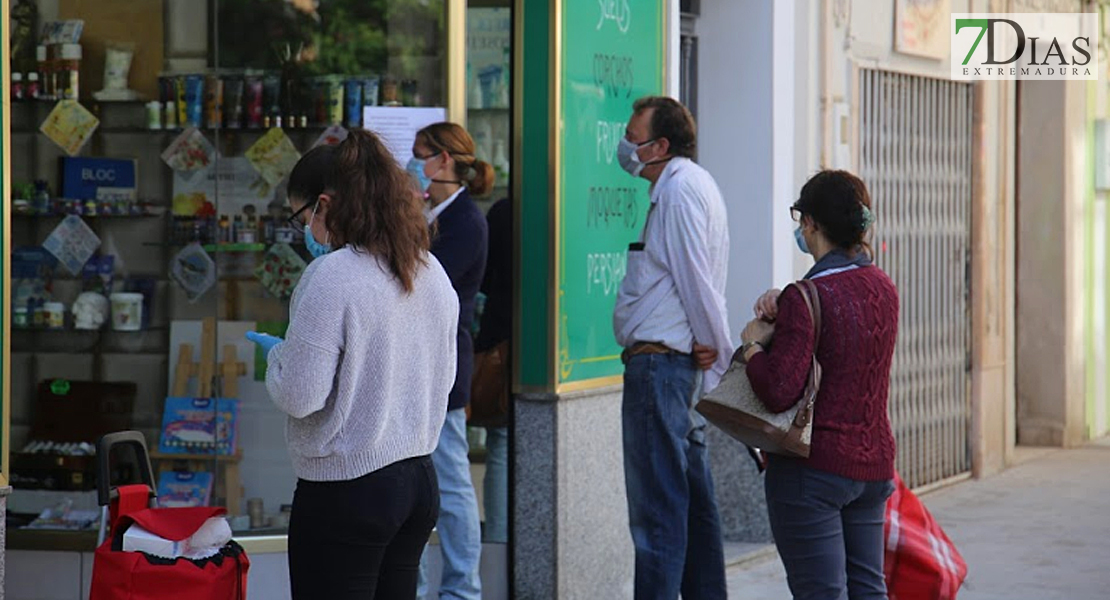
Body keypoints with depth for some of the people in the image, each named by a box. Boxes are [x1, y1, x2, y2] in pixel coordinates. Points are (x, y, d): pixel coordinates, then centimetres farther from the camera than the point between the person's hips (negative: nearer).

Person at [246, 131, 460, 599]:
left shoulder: (331, 277, -17)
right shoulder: (432, 272, 7)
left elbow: (299, 396, -17)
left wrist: (277, 352, 1)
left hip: (346, 494, -8)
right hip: (420, 481, 8)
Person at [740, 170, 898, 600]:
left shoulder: (806, 298, -17)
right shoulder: (883, 288, 6)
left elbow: (779, 392, -23)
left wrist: (753, 344, -6)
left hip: (814, 467, -7)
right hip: (874, 460, 8)